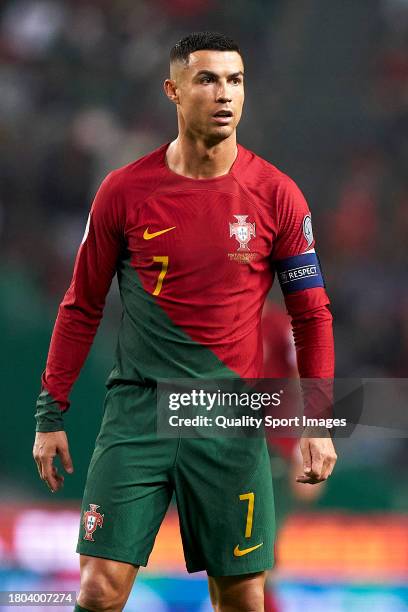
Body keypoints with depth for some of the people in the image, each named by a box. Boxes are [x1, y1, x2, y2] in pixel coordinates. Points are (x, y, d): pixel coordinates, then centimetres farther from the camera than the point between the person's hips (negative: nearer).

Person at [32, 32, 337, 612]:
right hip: (138, 410, 0)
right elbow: (81, 308, 9)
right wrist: (51, 414, 6)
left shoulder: (276, 196, 1)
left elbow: (312, 315, 7)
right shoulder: (124, 191, 1)